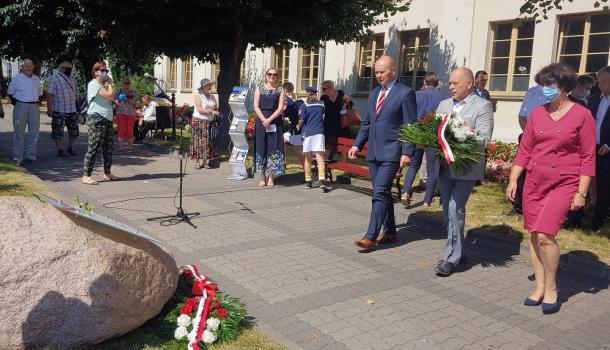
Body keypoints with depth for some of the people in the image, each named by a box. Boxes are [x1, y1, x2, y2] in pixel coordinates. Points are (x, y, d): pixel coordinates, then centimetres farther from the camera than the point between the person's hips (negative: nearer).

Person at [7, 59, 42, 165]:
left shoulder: (36, 79, 13)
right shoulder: (17, 78, 0)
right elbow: (10, 93, 5)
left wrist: (35, 101, 10)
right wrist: (16, 102, -2)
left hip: (34, 107, 5)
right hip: (21, 107, -4)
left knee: (34, 132, 5)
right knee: (19, 133, -1)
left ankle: (31, 155, 13)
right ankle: (17, 157, 3)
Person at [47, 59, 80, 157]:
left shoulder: (72, 79, 13)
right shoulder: (55, 78, -6)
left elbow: (76, 93, 20)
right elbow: (49, 94, -10)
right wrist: (49, 109, -14)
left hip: (72, 110, 6)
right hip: (59, 111, -6)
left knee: (74, 130, 10)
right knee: (58, 131, 0)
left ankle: (70, 147, 25)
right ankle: (60, 149, 10)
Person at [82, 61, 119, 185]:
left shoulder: (103, 85, 20)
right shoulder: (94, 84, -9)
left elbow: (112, 98, 19)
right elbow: (109, 95, -19)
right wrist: (110, 83, -6)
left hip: (106, 119, 10)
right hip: (96, 119, -10)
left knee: (108, 147, 13)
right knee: (94, 147, -9)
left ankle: (107, 173, 23)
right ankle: (86, 176, -5)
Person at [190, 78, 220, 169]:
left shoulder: (212, 97, 13)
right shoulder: (198, 95, -3)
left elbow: (216, 109, 21)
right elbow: (200, 109, -14)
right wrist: (211, 111, -20)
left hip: (210, 122, 5)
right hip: (199, 121, -5)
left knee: (209, 142, 0)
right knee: (198, 142, -5)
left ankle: (206, 162, 5)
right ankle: (197, 162, -2)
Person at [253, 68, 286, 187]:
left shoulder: (280, 90, 6)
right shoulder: (259, 89, 9)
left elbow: (280, 108, -3)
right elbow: (256, 107, 0)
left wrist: (270, 119, -15)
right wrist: (264, 120, -13)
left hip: (275, 122, -1)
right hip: (261, 121, 1)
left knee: (274, 148, -3)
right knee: (261, 148, 1)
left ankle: (271, 177, 2)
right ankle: (262, 177, 6)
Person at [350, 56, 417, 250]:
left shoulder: (405, 93, -5)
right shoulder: (374, 93, 15)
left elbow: (410, 126, -8)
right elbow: (366, 122, 18)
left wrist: (407, 152, -15)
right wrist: (357, 145, 8)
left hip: (391, 153, -7)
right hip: (374, 152, 7)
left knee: (380, 193, -13)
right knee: (383, 193, 12)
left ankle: (371, 236, -11)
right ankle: (390, 232, 23)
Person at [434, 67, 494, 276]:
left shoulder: (483, 106, -5)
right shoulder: (444, 104, 13)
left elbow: (484, 139, -14)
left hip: (466, 168, -6)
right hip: (444, 166, 6)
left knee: (455, 209, -11)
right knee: (448, 211, 13)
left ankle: (451, 258, -1)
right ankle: (456, 250, 30)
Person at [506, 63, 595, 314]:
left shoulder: (582, 115, -4)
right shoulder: (537, 113, 7)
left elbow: (588, 158, -4)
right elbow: (524, 150, 9)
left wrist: (581, 191, -9)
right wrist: (513, 180, 3)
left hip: (564, 184, -5)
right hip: (534, 182, 5)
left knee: (545, 234, -15)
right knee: (534, 236, 7)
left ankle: (551, 288, 6)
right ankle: (539, 286, 23)